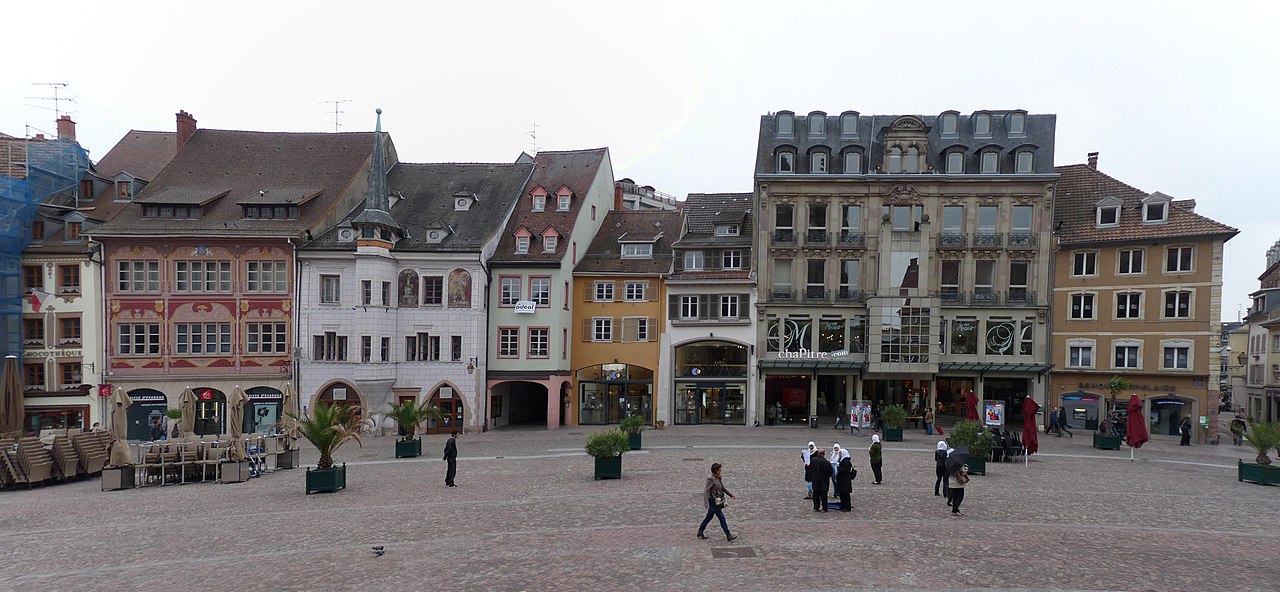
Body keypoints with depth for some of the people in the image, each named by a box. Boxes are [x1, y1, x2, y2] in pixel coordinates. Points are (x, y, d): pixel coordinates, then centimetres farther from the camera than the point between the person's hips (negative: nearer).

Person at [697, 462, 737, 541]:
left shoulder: (718, 478, 7)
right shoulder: (710, 479, -20)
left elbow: (723, 488, 19)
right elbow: (705, 491, -25)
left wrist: (731, 495, 17)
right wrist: (706, 503, -34)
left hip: (717, 501, 9)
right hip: (713, 501, -9)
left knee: (709, 517, 17)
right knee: (722, 517, -6)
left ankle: (700, 532, 27)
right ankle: (728, 535, -2)